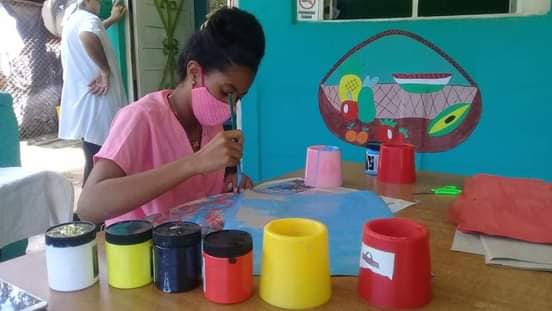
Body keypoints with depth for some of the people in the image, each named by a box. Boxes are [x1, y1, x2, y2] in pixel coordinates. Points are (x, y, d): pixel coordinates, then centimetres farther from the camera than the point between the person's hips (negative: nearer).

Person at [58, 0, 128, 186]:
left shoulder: (72, 19, 18)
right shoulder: (88, 18, -11)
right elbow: (88, 37, -36)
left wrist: (112, 19, 49)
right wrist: (105, 70, -26)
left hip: (81, 97, 10)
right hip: (94, 100, -10)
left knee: (93, 159, 18)